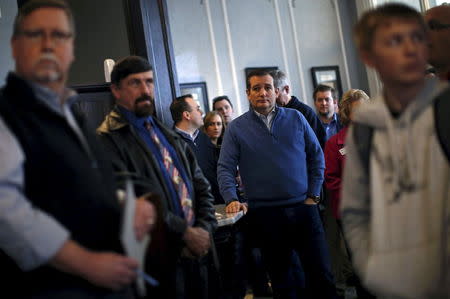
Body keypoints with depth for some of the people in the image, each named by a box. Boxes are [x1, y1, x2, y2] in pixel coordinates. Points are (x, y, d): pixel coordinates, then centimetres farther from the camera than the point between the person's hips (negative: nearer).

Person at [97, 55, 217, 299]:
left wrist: (204, 228, -3)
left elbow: (200, 185, 13)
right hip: (159, 259, -6)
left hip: (194, 253, 7)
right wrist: (185, 232, -13)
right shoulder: (109, 141, -11)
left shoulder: (169, 136, 14)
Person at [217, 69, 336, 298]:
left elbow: (316, 156, 10)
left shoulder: (295, 118, 7)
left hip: (303, 208, 1)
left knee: (321, 275, 3)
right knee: (281, 280, 11)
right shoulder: (236, 128, 2)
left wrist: (313, 195, 4)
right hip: (265, 214, -1)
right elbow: (225, 168, 0)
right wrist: (232, 199, -15)